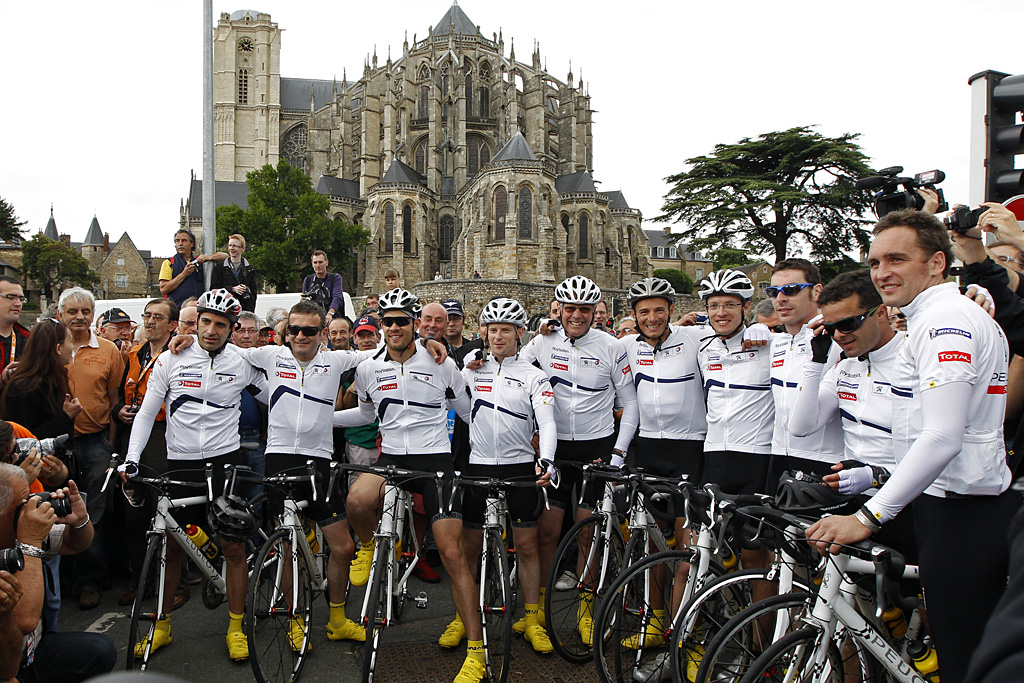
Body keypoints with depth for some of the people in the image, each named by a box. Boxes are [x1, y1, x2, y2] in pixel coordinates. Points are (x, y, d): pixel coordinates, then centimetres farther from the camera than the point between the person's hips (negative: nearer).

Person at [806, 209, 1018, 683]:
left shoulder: (945, 320, -17)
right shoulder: (960, 315, 17)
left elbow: (942, 437, -27)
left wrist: (868, 516, -27)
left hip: (959, 515, -11)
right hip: (974, 509, 11)